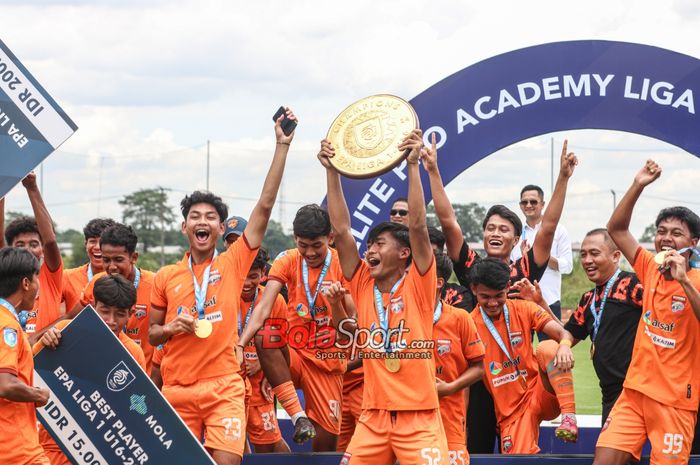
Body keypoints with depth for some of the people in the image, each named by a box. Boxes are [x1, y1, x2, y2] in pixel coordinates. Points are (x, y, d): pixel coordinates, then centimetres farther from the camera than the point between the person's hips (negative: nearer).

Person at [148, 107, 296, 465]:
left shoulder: (233, 263, 3)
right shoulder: (166, 277, 9)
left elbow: (265, 206, -2)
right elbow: (151, 334, 17)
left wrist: (282, 145, -5)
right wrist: (171, 327, -7)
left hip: (224, 388, -2)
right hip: (177, 391, 2)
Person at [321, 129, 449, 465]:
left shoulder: (418, 285, -2)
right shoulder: (364, 285, 8)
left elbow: (417, 226, -12)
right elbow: (341, 231, 4)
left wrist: (413, 165, -16)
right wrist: (332, 172, 0)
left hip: (418, 417, -4)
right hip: (373, 418, 4)